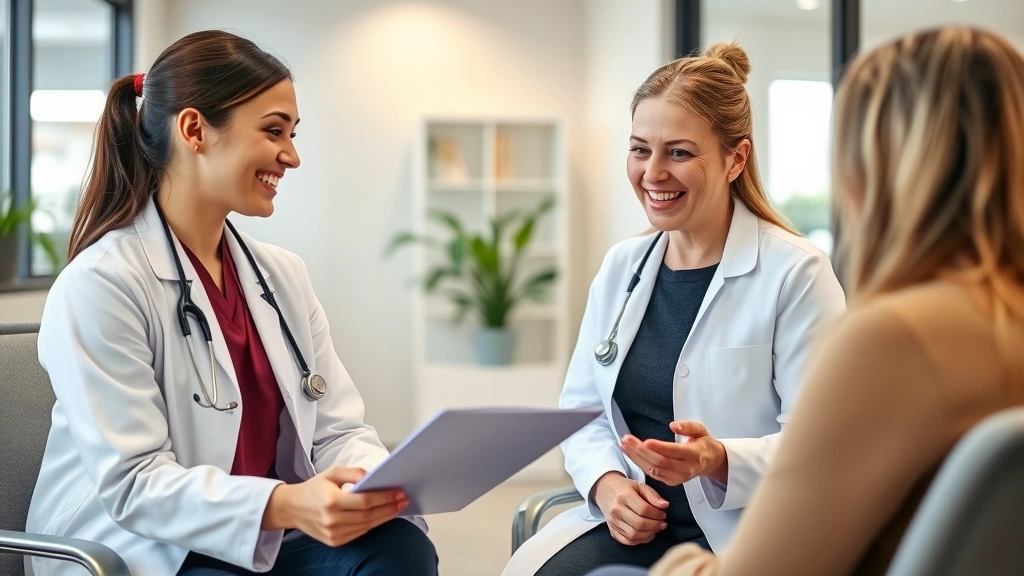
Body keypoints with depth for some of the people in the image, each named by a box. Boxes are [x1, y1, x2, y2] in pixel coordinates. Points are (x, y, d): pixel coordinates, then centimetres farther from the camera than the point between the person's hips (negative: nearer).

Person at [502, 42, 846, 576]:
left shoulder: (796, 273, -8)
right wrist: (606, 484, -8)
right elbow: (581, 409, 12)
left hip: (745, 533, -4)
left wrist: (717, 461, -29)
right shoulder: (621, 265, 10)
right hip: (629, 523, 4)